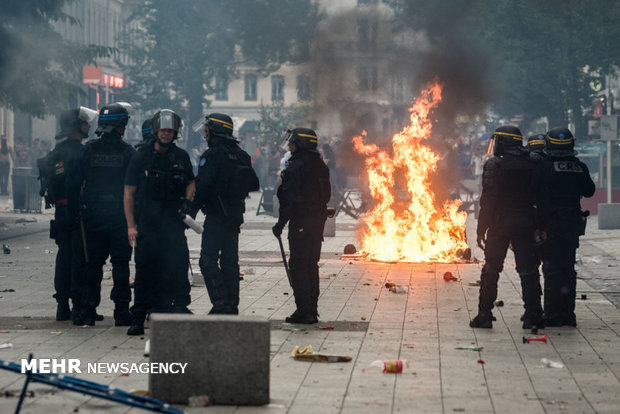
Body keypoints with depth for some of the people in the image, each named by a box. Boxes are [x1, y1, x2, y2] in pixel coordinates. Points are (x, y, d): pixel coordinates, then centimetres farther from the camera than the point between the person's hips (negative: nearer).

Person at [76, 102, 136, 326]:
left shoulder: (89, 150, 1)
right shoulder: (128, 152, -6)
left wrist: (79, 207, 12)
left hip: (93, 215, 2)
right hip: (120, 215, -2)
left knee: (93, 264, 9)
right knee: (120, 264, 4)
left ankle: (88, 310, 6)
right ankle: (121, 311, 4)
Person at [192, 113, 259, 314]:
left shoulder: (212, 155, -12)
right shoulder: (241, 155, 10)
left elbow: (202, 186, -19)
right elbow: (254, 184, 15)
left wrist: (192, 211, -16)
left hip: (216, 215, -8)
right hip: (236, 215, 8)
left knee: (208, 260, -6)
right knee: (230, 260, 12)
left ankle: (220, 303, -15)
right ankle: (232, 305, 14)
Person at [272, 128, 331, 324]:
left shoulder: (295, 166, -14)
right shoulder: (320, 165, 12)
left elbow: (290, 198, -17)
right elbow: (326, 194, 16)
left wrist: (281, 223, -12)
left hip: (301, 221, -8)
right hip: (319, 219, 8)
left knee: (298, 265, -4)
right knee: (311, 264, 14)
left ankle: (304, 311, -7)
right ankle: (312, 309, 17)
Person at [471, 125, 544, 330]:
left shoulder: (494, 165, -9)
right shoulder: (532, 165, 5)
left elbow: (488, 200, -12)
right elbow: (539, 198, 5)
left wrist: (481, 230, -8)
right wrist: (540, 226, 11)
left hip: (499, 223, -3)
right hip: (525, 224, 3)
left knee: (491, 269, 5)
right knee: (528, 271, 6)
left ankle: (484, 314, 6)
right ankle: (533, 316, 5)